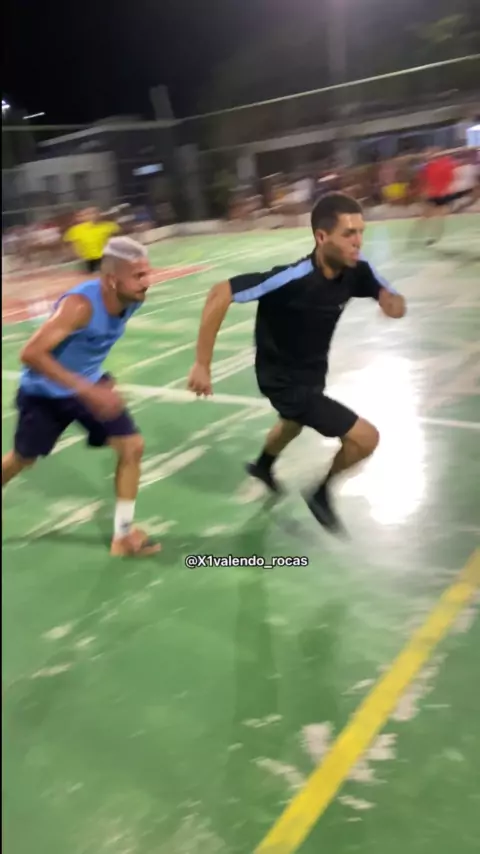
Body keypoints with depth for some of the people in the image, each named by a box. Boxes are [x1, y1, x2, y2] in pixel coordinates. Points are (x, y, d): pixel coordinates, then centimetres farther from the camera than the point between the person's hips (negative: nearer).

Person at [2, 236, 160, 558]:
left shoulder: (132, 299, -13)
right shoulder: (80, 305, -36)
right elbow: (31, 354, -41)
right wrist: (87, 391, -46)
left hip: (89, 384, 6)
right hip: (45, 393, -5)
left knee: (132, 447, -6)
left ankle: (123, 535, 8)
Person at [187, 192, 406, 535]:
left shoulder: (356, 271, -17)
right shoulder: (292, 279, -35)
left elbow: (386, 294, -1)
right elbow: (220, 294, -33)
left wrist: (394, 302, -28)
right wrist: (202, 364, -31)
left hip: (312, 373, 8)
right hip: (284, 380, -8)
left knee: (294, 424, 38)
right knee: (366, 437, -13)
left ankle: (264, 465, 72)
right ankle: (322, 493, 16)